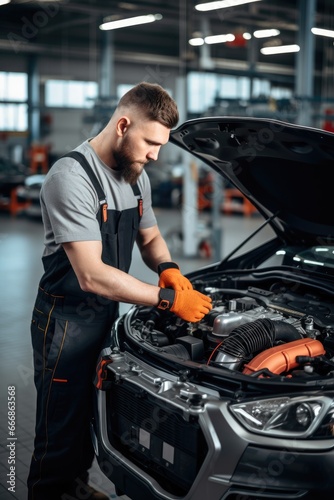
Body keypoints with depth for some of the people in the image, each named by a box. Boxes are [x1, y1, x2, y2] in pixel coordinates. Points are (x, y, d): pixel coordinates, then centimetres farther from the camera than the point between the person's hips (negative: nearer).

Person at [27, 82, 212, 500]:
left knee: (90, 419, 23)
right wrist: (169, 300, -26)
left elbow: (149, 237, 17)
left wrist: (167, 268, -7)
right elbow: (92, 276, -29)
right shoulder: (72, 176, -24)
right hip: (66, 321, -8)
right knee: (60, 434, 4)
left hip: (106, 315, 8)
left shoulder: (135, 175, 4)